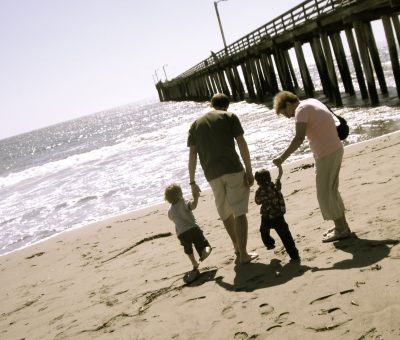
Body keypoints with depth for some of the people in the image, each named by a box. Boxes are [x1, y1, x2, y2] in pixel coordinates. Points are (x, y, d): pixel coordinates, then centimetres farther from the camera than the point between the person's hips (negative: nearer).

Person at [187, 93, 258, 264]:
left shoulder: (196, 124, 17)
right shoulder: (229, 117, 7)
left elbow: (192, 155, 11)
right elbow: (242, 144, -2)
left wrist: (192, 182, 13)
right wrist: (249, 171, -2)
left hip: (212, 174, 4)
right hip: (233, 169, -4)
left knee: (226, 213, 18)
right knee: (239, 212, 0)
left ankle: (237, 248, 31)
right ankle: (243, 254, -1)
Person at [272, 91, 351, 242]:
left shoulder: (302, 109, -14)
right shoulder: (312, 102, 14)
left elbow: (299, 138, -24)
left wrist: (282, 158, -25)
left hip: (326, 154, -10)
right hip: (335, 150, 10)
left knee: (324, 193, 0)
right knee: (331, 190, 18)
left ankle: (341, 229, 6)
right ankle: (342, 225, 27)